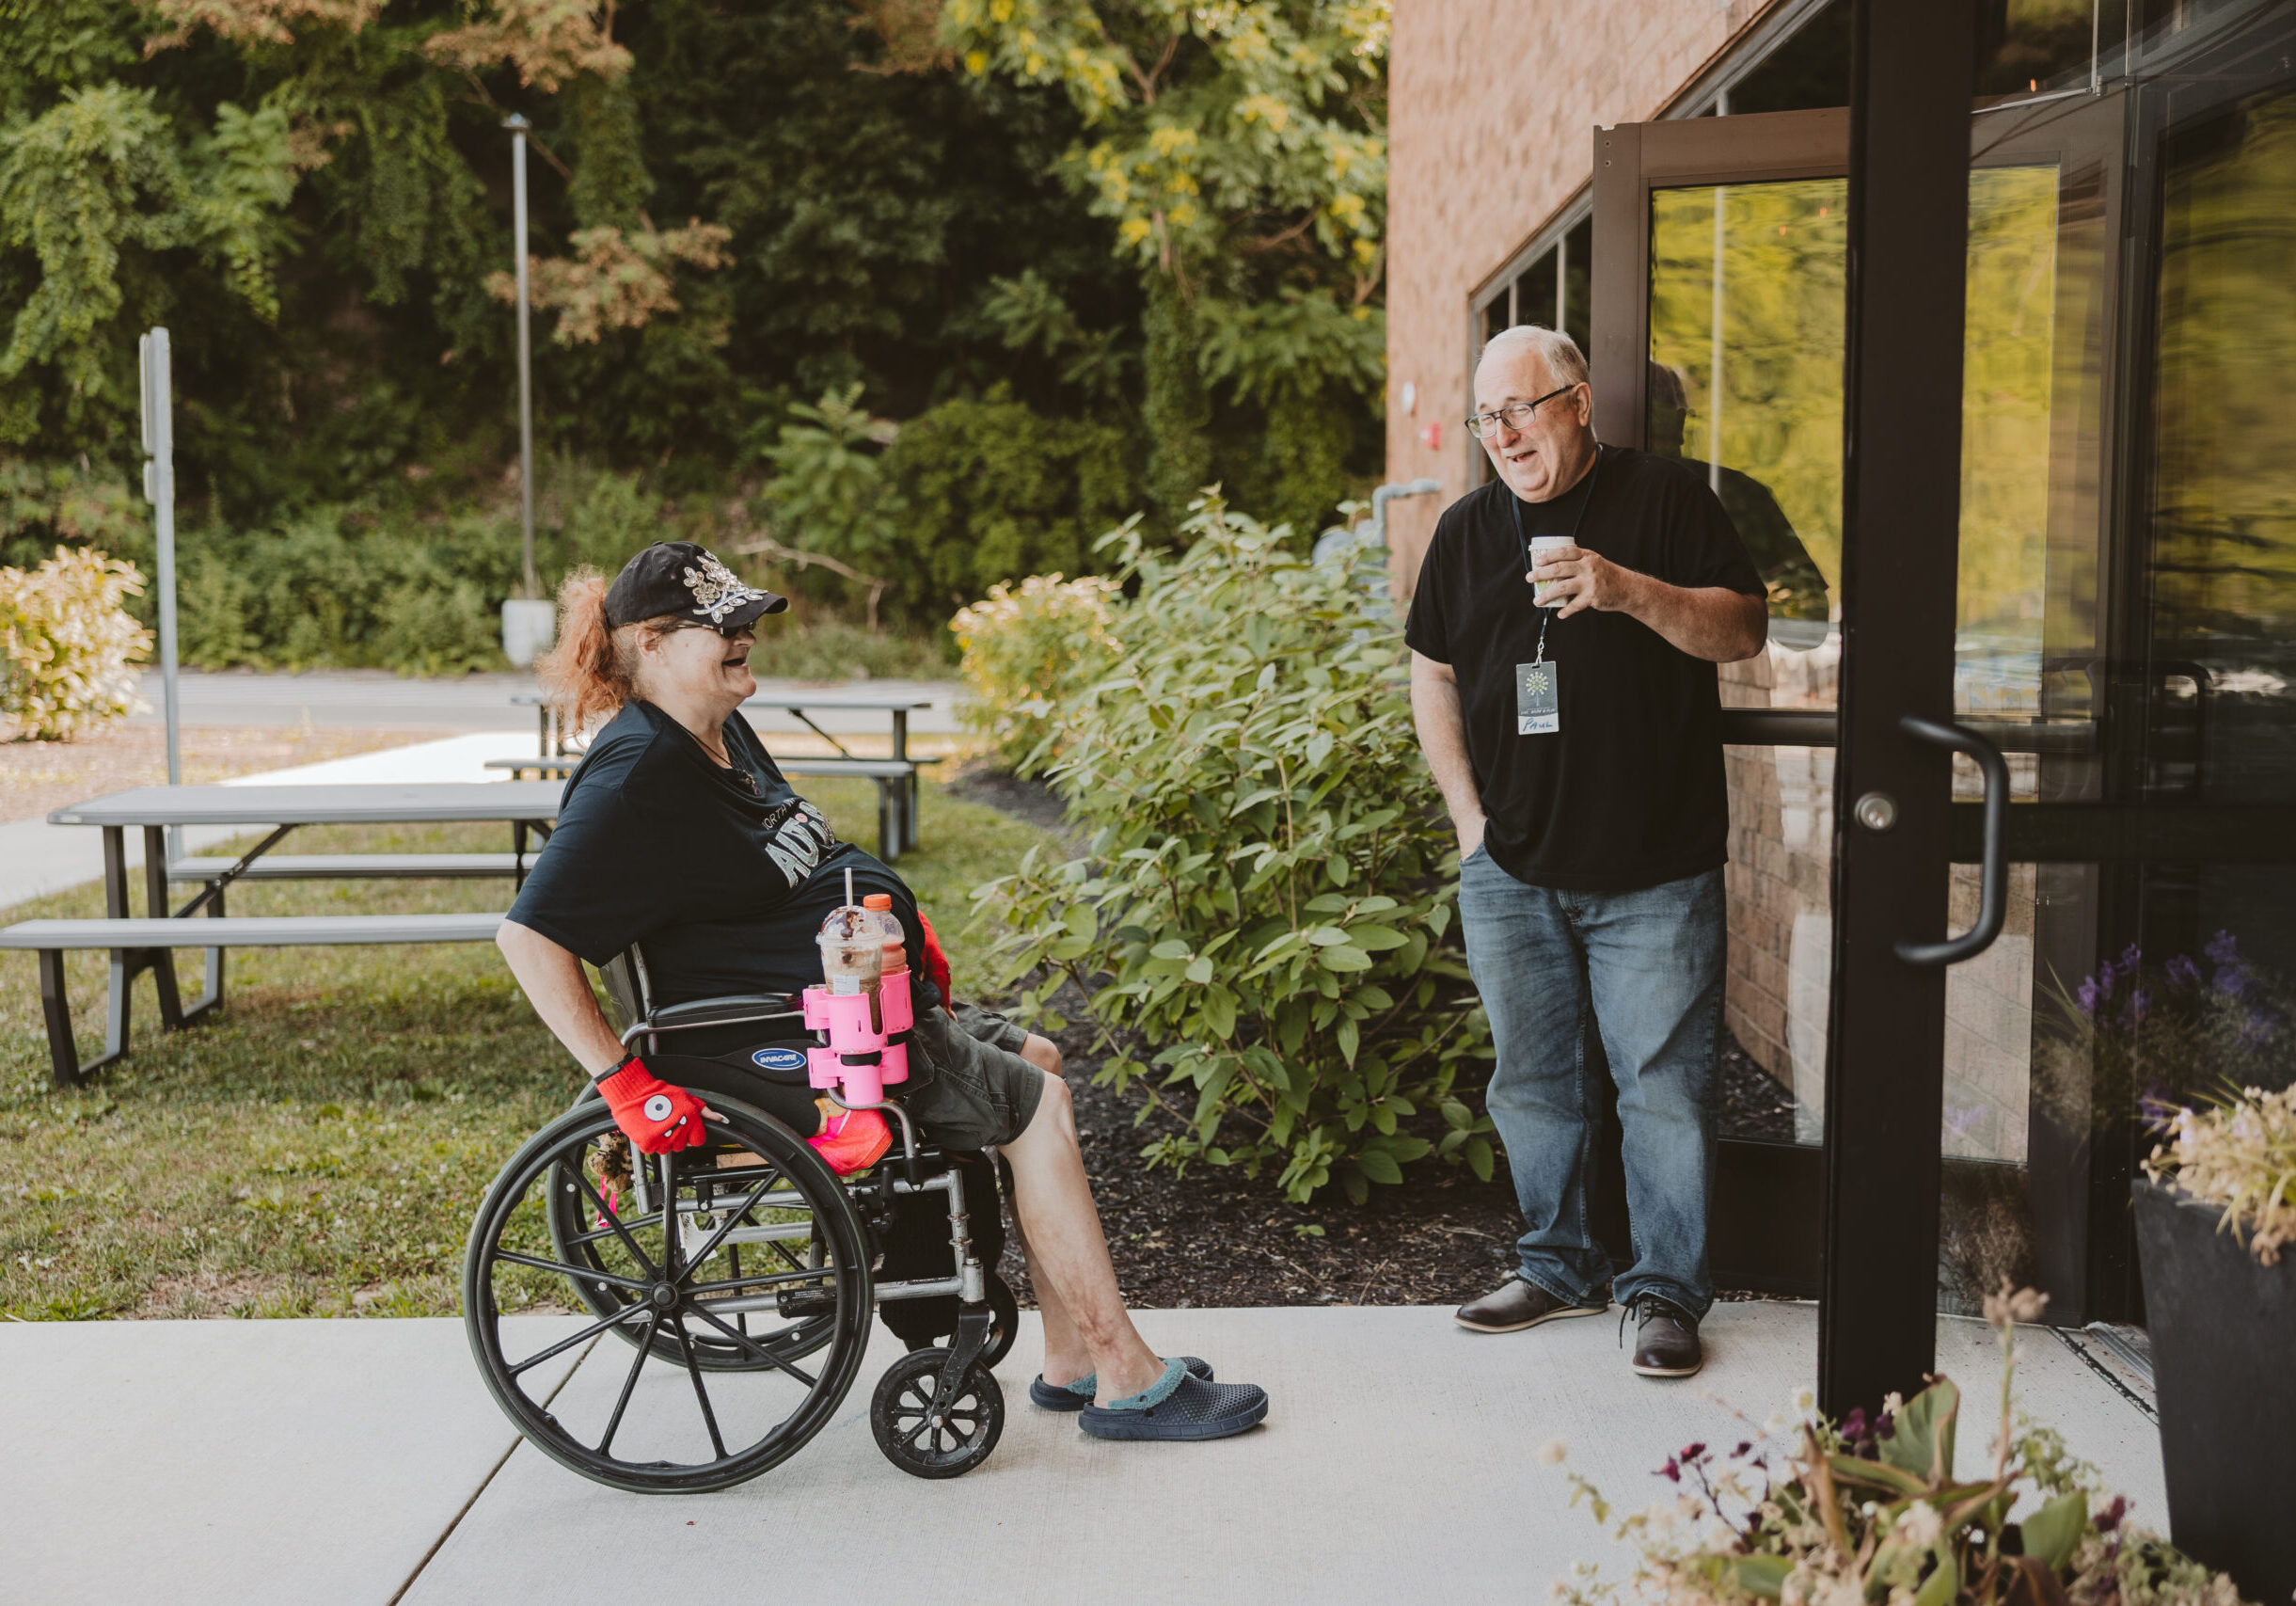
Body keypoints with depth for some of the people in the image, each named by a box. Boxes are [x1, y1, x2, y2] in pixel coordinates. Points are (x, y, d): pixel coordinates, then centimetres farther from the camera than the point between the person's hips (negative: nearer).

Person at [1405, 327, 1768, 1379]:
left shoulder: (1664, 501, -2)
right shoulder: (1467, 529, 11)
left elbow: (1743, 630, -6)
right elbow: (1432, 672, 18)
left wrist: (1628, 591, -22)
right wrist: (1467, 809, 9)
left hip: (1654, 874, -4)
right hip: (1510, 869, 5)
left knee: (1664, 1087, -1)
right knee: (1531, 1083, 13)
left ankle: (1667, 1291, 13)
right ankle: (1560, 1269, 28)